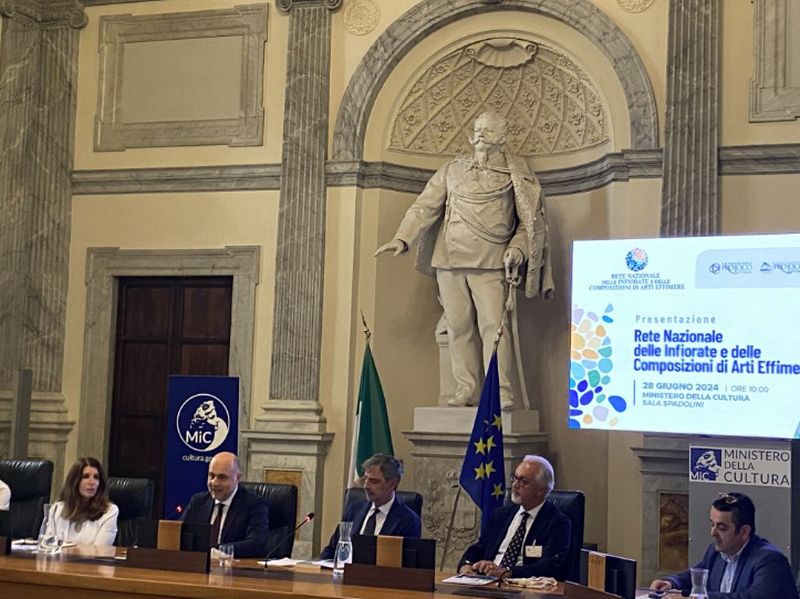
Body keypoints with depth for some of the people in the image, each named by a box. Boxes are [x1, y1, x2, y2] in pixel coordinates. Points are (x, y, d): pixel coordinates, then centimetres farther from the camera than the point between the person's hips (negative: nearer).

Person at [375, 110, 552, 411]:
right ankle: (467, 390, 8)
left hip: (490, 262, -3)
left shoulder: (516, 173, 9)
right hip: (450, 259, 3)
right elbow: (425, 206, 11)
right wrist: (402, 239, -2)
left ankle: (501, 392, -11)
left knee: (493, 324, -13)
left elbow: (530, 219, 8)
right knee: (458, 326, 2)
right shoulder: (452, 170, 15)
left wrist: (517, 248, -9)